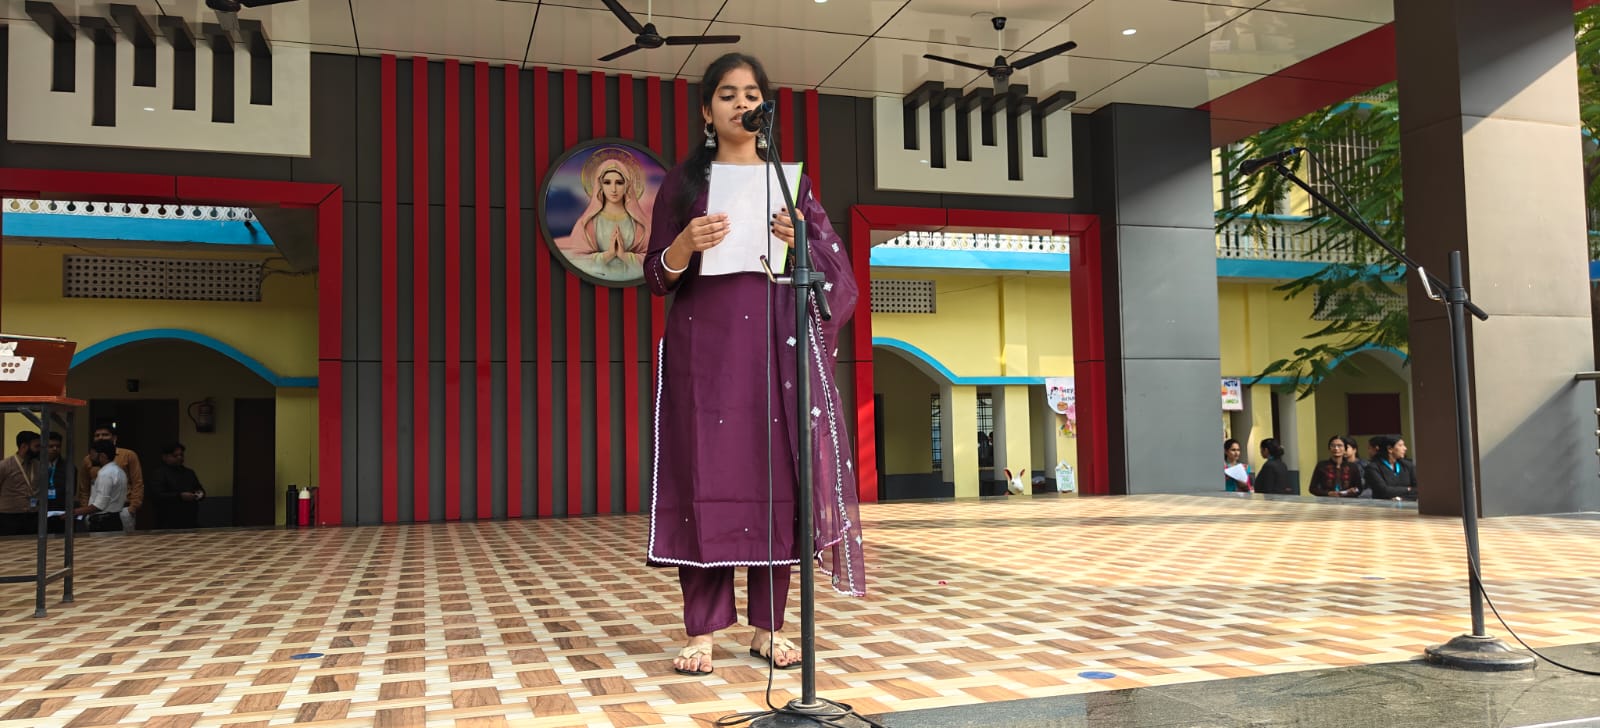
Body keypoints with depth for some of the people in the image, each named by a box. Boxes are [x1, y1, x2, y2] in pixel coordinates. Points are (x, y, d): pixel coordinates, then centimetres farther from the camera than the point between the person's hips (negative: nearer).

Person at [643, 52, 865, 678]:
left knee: (775, 477, -2)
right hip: (705, 344, -1)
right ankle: (703, 631, -2)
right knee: (708, 475, -6)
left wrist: (798, 243, -10)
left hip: (776, 344, 2)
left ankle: (768, 627, 6)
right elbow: (656, 275, 5)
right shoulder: (683, 183, 10)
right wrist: (685, 246, -15)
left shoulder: (791, 182, 14)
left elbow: (832, 267, 9)